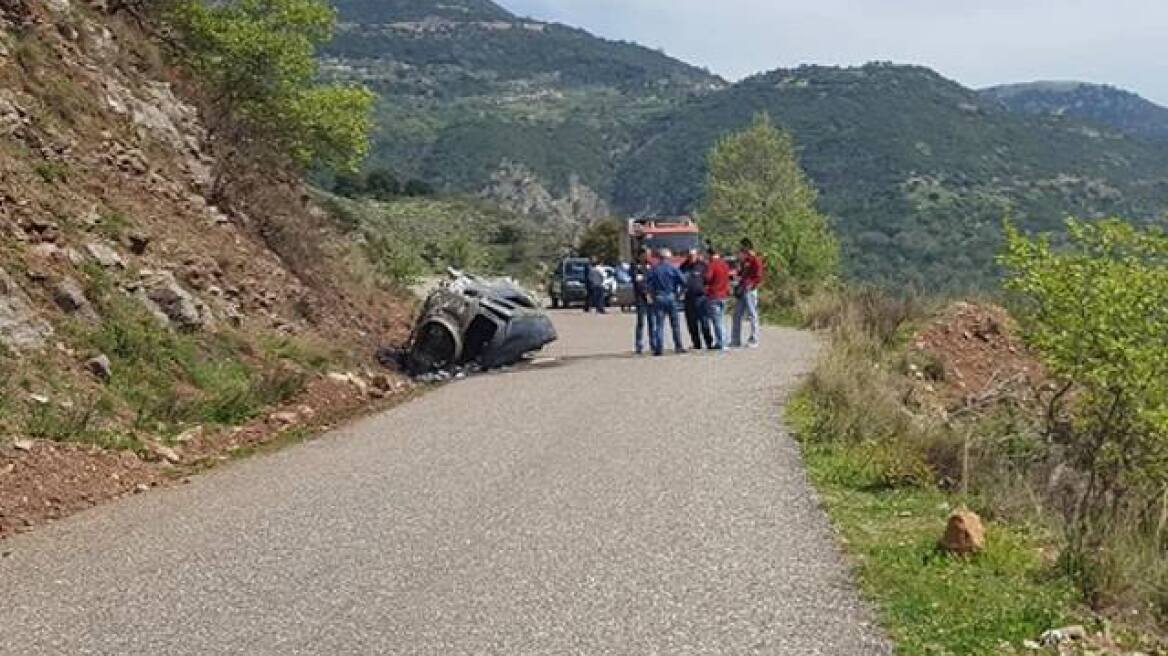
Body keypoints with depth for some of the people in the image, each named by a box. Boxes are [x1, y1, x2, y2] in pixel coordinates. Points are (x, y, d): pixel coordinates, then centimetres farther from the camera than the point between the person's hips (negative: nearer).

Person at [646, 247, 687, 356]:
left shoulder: (654, 269, 2)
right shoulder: (673, 268, 0)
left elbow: (647, 282, -8)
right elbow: (683, 281, -7)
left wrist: (652, 294, 2)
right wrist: (679, 293, 4)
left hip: (658, 298, 0)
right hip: (671, 297, 0)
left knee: (659, 324, 1)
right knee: (675, 323, 8)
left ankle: (659, 348, -5)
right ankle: (678, 346, 11)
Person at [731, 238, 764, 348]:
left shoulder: (756, 260, -8)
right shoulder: (745, 260, 18)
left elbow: (758, 278, -12)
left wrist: (750, 286, -17)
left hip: (750, 291, -9)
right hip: (742, 291, 9)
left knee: (752, 315, -3)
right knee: (737, 315, 7)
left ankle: (754, 340, 3)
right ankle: (736, 341, 11)